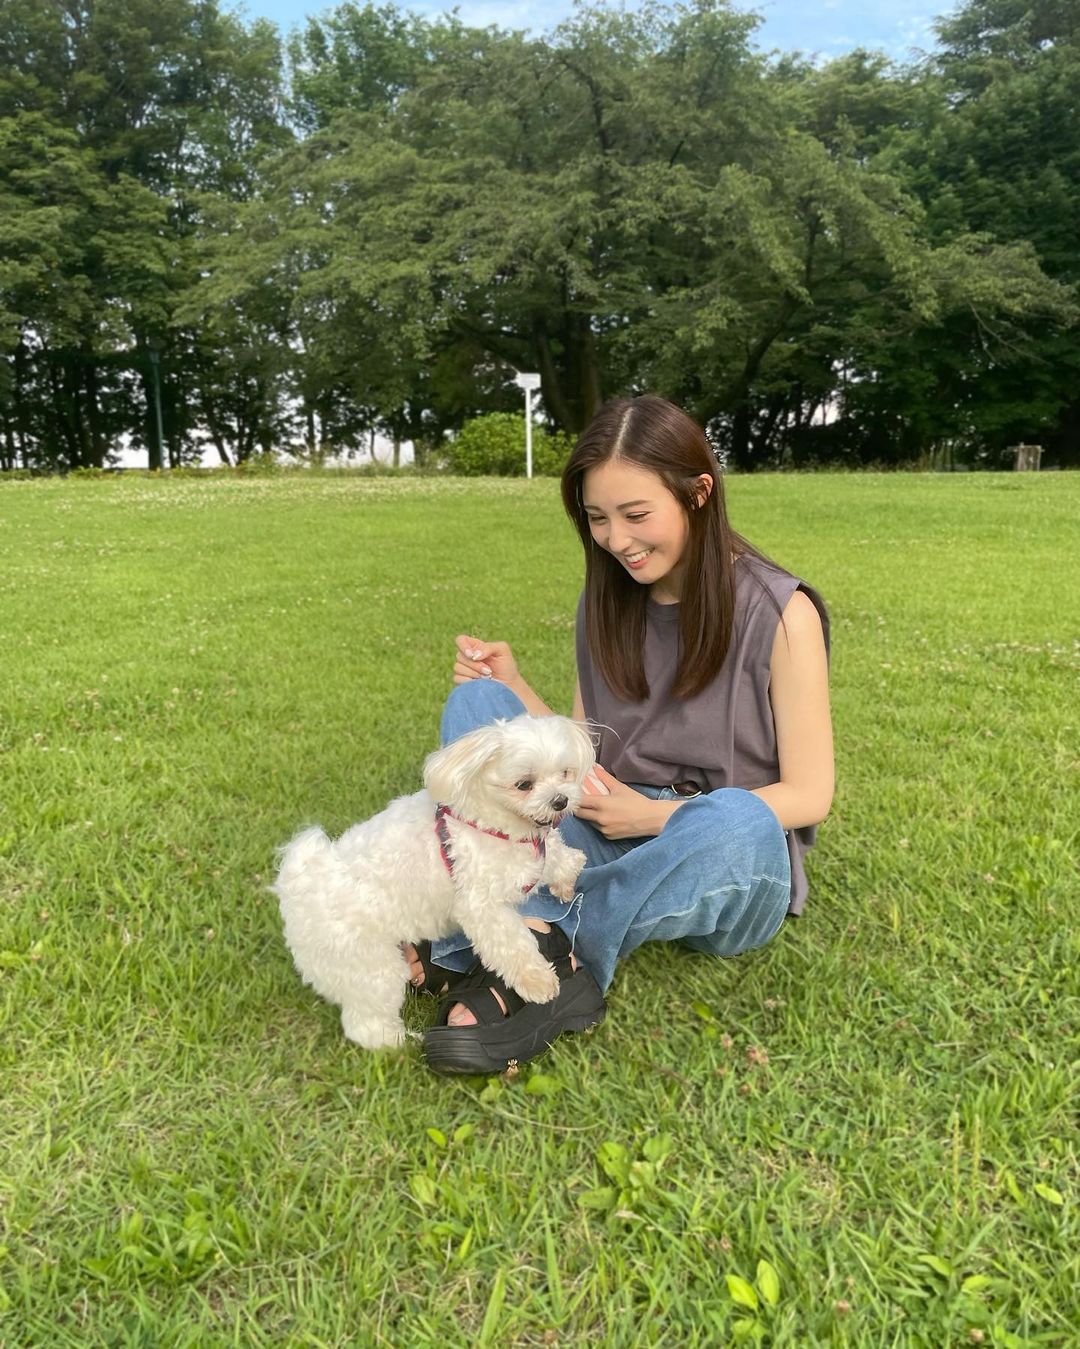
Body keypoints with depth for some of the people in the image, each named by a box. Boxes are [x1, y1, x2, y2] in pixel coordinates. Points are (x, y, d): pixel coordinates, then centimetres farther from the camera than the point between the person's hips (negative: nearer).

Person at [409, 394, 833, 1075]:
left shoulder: (779, 612, -11)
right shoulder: (606, 604, 4)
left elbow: (809, 794, -10)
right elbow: (586, 754, 8)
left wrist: (656, 817, -20)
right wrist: (513, 685, -8)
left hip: (735, 870, -4)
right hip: (610, 837, 5)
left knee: (735, 819, -40)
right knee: (475, 701, -12)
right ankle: (548, 964, -30)